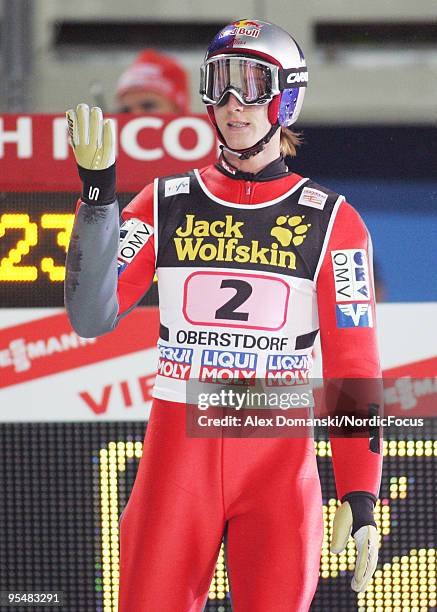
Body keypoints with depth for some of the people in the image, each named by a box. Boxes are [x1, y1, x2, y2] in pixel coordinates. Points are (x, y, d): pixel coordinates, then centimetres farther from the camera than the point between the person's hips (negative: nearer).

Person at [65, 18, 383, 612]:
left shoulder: (331, 221, 3)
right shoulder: (166, 204, 6)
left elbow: (354, 367, 0)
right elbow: (92, 317, -5)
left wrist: (361, 496, -8)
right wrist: (97, 191, -13)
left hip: (280, 462, -1)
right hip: (177, 453, 1)